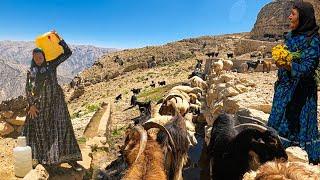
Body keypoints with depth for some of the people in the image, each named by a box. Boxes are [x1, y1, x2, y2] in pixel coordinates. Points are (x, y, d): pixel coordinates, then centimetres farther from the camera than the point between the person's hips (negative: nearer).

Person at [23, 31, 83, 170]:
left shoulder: (52, 65, 3)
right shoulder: (31, 72, 7)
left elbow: (68, 53, 0)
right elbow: (28, 89, 3)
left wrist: (58, 39, -6)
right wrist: (31, 105, -7)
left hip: (55, 102, -1)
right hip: (39, 104, 2)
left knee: (61, 128, -4)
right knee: (39, 130, 10)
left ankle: (70, 158, -1)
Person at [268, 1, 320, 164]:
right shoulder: (290, 36, 8)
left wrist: (288, 66, -37)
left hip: (301, 90, -7)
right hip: (284, 87, 7)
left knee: (301, 120, 1)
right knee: (279, 119, 11)